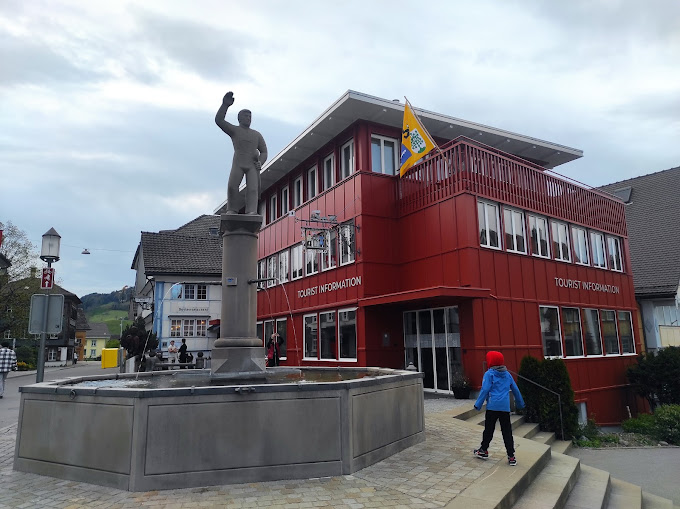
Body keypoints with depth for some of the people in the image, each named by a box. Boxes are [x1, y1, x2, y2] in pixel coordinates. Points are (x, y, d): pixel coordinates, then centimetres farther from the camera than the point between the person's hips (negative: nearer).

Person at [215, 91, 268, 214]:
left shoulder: (257, 135, 23)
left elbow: (264, 152, 18)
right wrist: (225, 105, -12)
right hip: (238, 163, -2)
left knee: (253, 188, -16)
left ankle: (252, 212, -28)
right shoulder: (234, 130, 14)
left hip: (253, 164, 2)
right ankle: (232, 210, -6)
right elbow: (218, 120, 0)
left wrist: (260, 162, -3)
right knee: (232, 186, -18)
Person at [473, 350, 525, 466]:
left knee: (488, 429, 7)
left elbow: (485, 390, -9)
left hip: (492, 406, -4)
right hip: (505, 407, 4)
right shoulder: (507, 374, 13)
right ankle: (511, 457, 3)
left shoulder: (489, 374, -2)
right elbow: (516, 390, 19)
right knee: (507, 432, 5)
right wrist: (520, 403, 32)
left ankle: (483, 450, 18)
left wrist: (478, 404, -5)